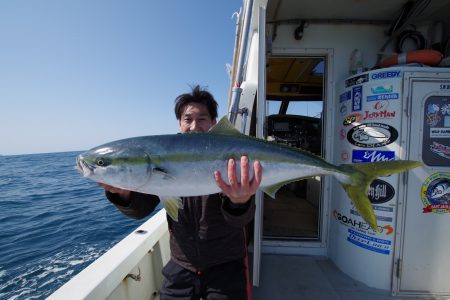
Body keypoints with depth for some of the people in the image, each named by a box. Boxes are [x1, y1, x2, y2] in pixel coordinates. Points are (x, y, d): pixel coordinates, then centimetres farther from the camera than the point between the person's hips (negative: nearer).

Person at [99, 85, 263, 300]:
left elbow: (239, 220, -23)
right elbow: (141, 209, -8)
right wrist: (123, 192, -29)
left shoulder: (228, 157, -15)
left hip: (226, 267, -2)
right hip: (180, 267, 3)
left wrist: (240, 202, -46)